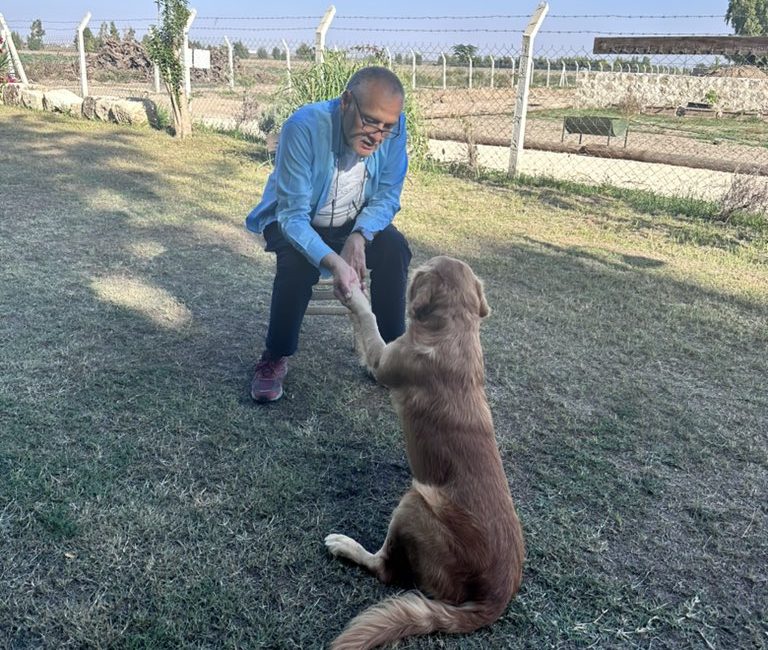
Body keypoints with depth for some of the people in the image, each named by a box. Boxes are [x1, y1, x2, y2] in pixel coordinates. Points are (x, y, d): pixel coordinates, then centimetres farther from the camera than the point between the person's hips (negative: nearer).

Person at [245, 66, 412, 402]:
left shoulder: (393, 126, -20)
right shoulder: (304, 126, -32)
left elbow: (387, 195, -12)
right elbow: (294, 214, -34)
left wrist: (359, 236, -31)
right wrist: (333, 262, -50)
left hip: (355, 221, 3)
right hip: (295, 219, -3)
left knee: (394, 247, -23)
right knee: (297, 262, -33)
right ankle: (275, 357, -10)